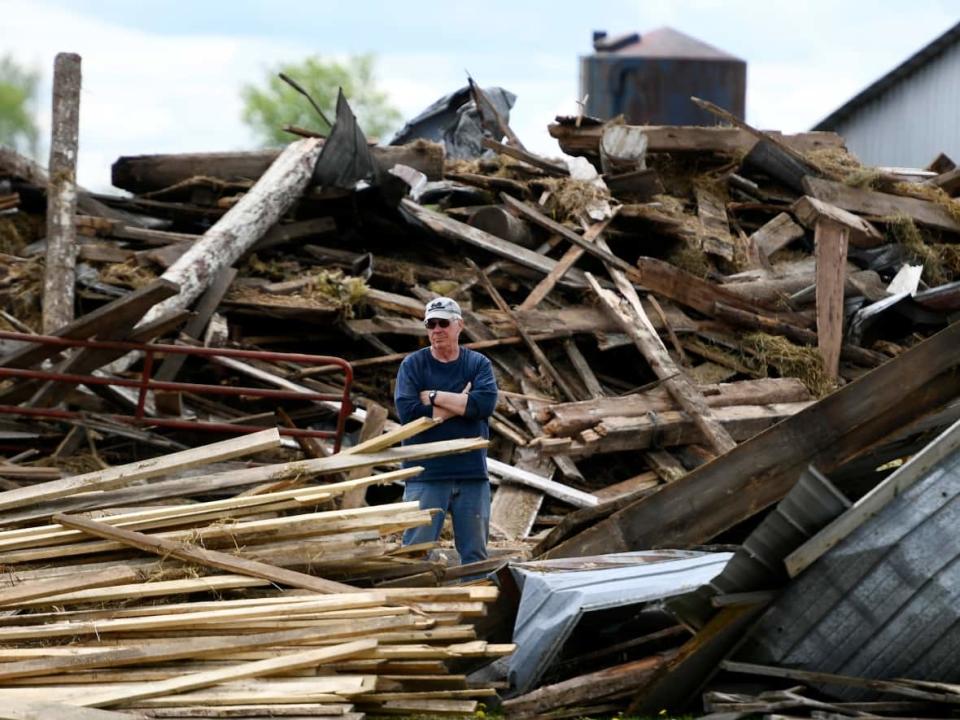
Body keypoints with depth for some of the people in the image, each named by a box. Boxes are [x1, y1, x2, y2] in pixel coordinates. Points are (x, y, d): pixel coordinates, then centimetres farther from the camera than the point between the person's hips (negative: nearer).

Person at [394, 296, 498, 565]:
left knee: (475, 552, 8)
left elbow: (486, 403, -11)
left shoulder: (478, 364, 8)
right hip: (426, 475, -2)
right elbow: (407, 411, -12)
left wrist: (433, 396, -9)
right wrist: (460, 403, -8)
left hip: (472, 473, 2)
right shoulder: (413, 365, 3)